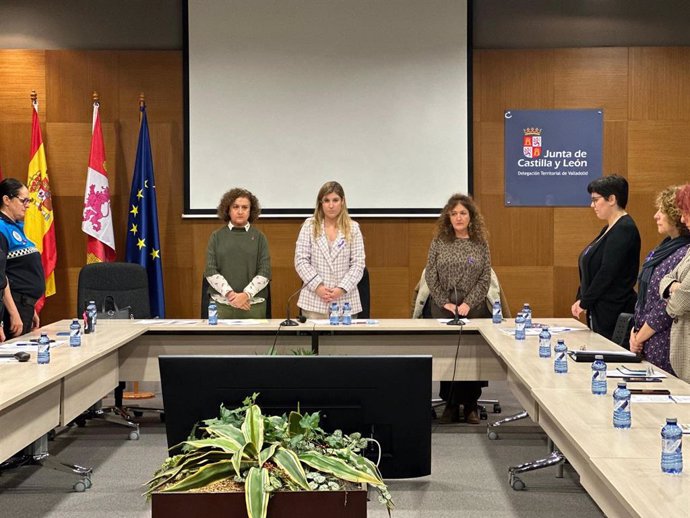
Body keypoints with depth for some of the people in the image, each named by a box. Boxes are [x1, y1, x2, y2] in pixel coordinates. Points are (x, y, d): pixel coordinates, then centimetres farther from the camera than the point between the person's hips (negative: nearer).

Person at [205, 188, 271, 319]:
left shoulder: (259, 237, 5)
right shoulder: (217, 237, 7)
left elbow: (265, 272, 0)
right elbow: (210, 271, 1)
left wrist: (246, 294, -13)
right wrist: (230, 293, -12)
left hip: (253, 305, 0)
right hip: (221, 304, 0)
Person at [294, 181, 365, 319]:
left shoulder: (352, 228, 6)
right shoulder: (309, 226, 5)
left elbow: (358, 264, 1)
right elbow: (301, 260, 0)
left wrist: (342, 289, -11)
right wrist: (317, 286, -10)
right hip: (314, 300, 0)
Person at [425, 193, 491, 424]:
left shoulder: (481, 244, 3)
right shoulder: (439, 243, 2)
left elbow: (485, 278, 1)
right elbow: (430, 276, 1)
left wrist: (468, 303, -10)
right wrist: (445, 302, -7)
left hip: (474, 308, 0)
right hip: (443, 308, 0)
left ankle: (470, 405, 10)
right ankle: (450, 405, 10)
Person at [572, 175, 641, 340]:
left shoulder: (624, 230, -14)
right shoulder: (609, 229, 17)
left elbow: (607, 273, -20)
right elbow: (592, 270, 18)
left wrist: (584, 303, -14)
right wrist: (580, 299, 8)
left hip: (614, 313, -9)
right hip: (600, 311, 9)